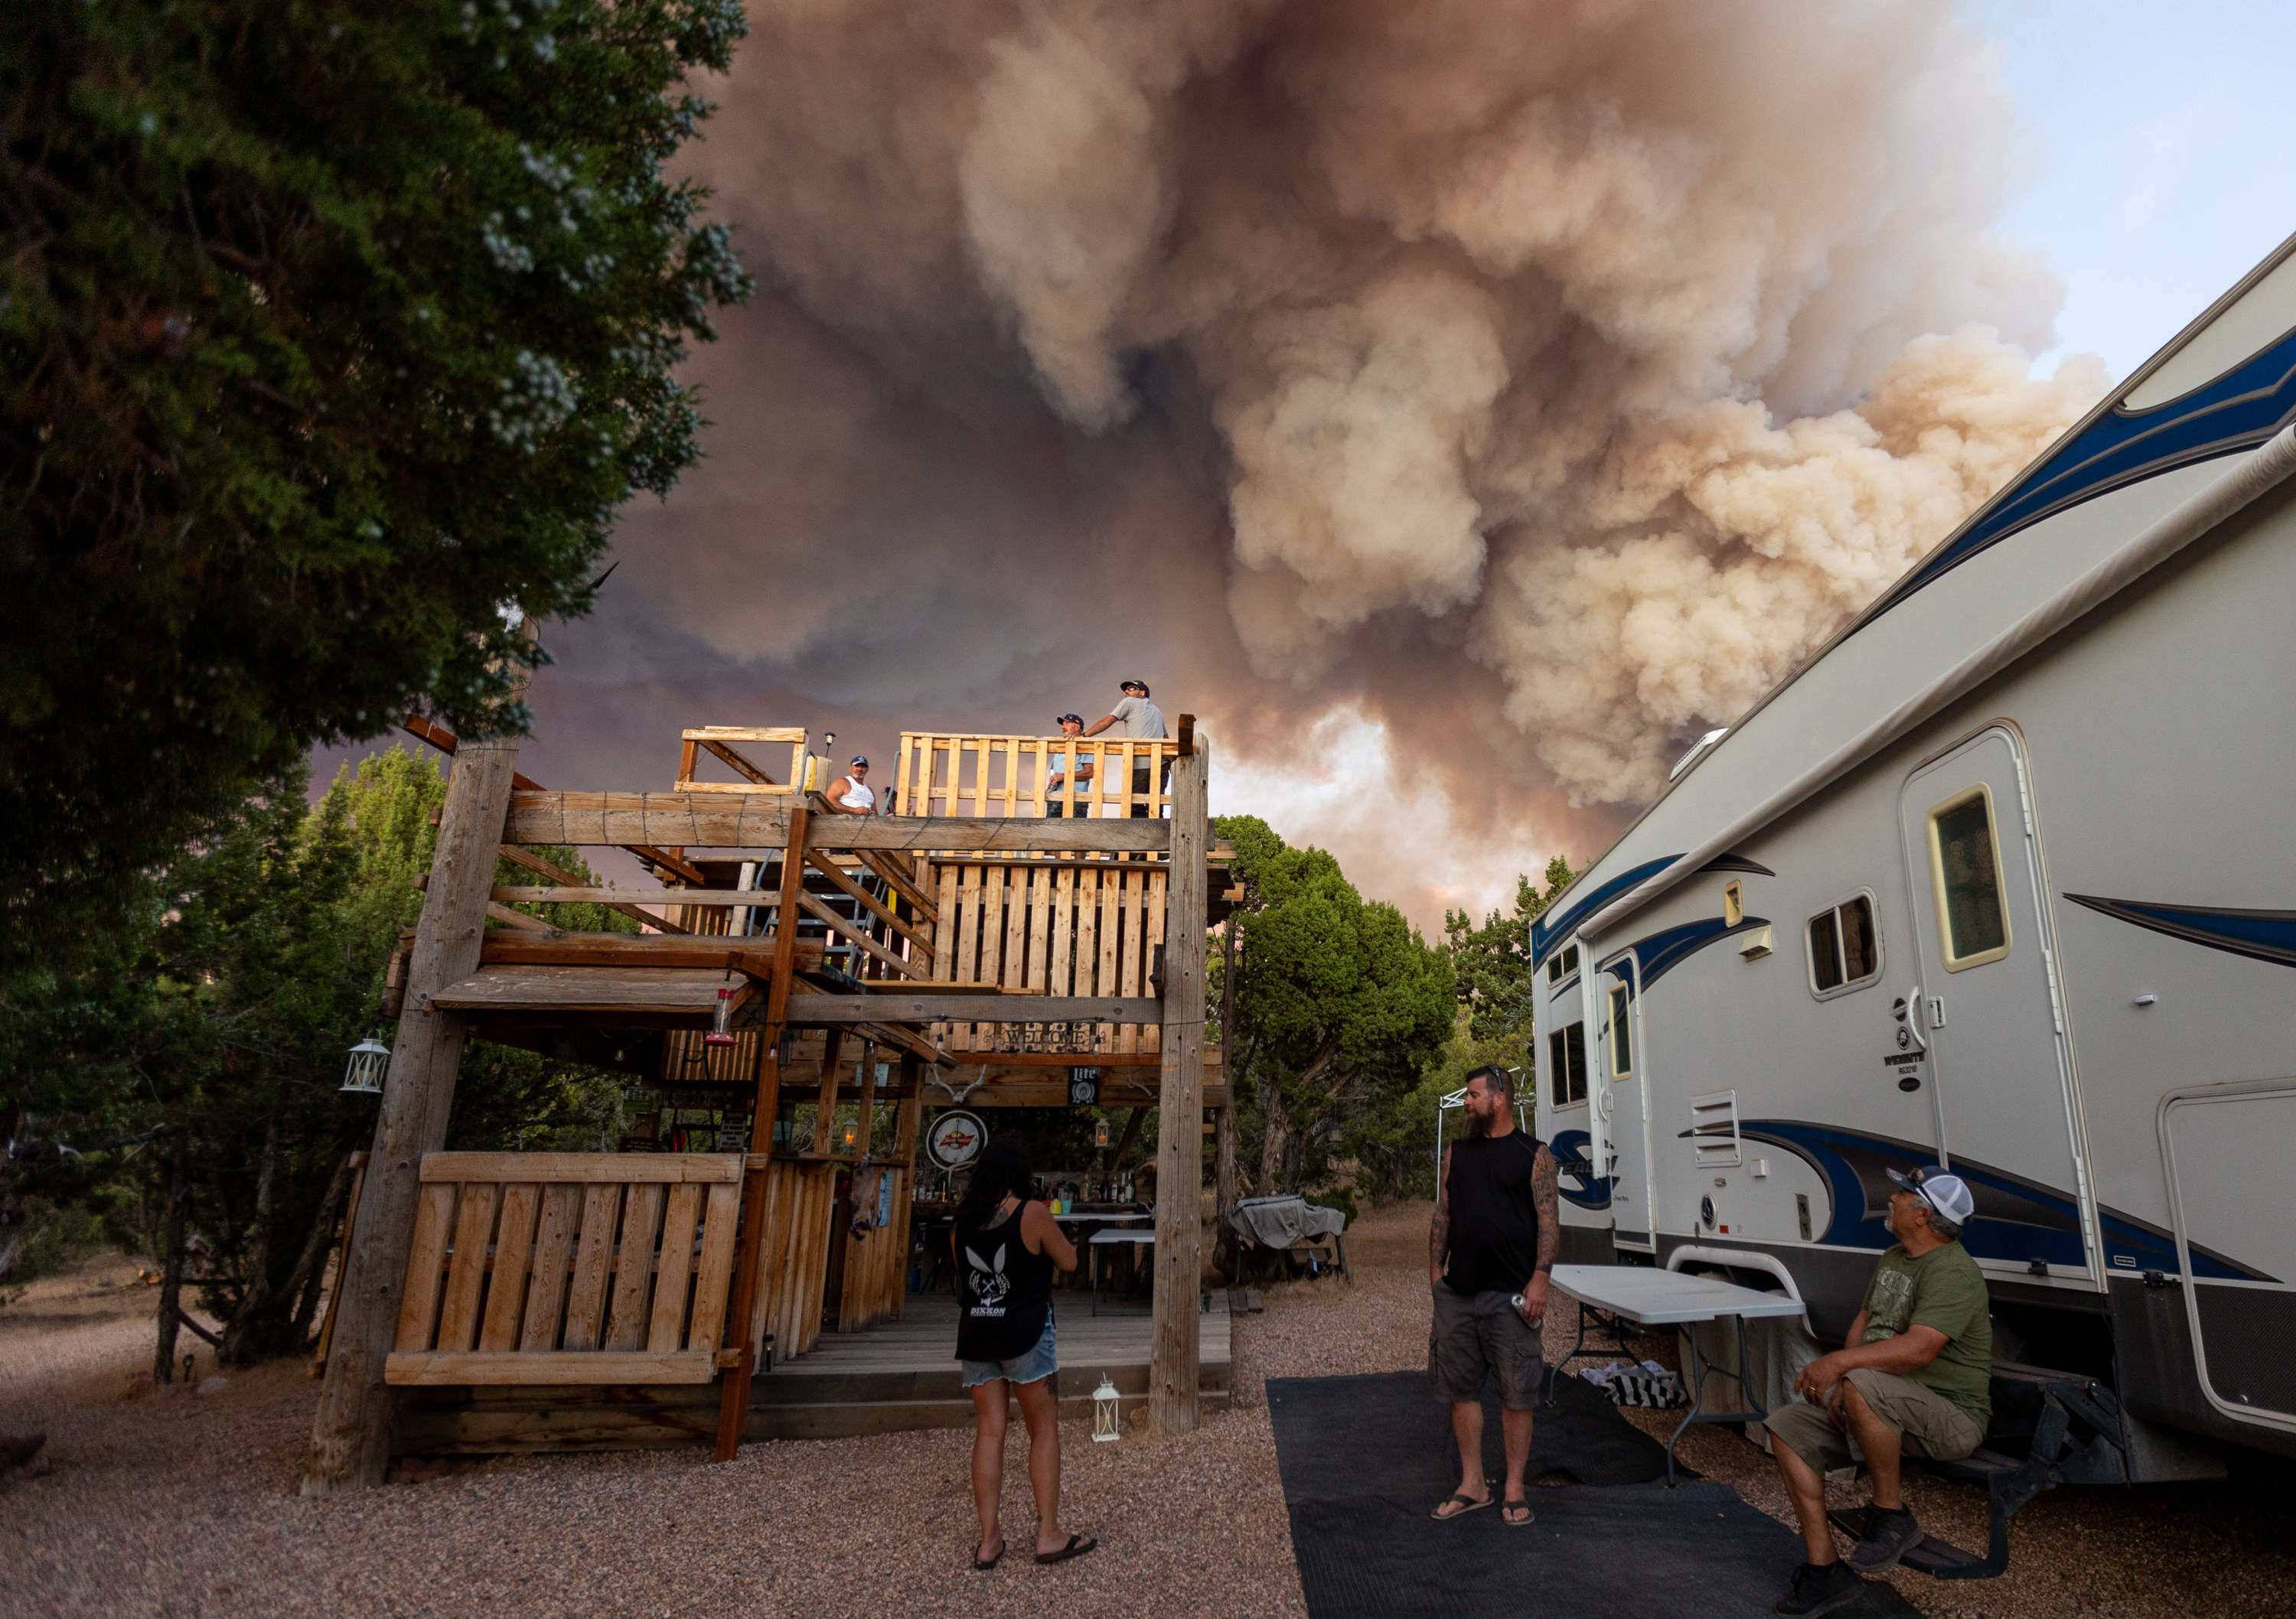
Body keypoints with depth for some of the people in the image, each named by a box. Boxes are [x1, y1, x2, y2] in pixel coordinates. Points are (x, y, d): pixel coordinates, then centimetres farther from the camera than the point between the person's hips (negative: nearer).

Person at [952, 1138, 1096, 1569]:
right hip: (1024, 1330, -5)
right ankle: (1049, 1535, 9)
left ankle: (989, 1541, 13)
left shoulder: (964, 1218, 2)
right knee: (1044, 1432, 7)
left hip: (975, 1331, 5)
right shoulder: (1031, 1213, -13)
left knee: (989, 1431, 10)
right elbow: (1068, 1261, -4)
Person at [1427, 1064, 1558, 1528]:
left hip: (1510, 1296, -4)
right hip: (1457, 1294, 5)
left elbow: (1548, 1222, -6)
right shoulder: (1456, 1153, 11)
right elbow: (1442, 1216, 13)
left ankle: (1514, 1489, 18)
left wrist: (1539, 1280, -13)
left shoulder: (1534, 1155, -2)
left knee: (1516, 1395, 4)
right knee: (1461, 1390, 9)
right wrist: (1435, 1272, 9)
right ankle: (1473, 1485, 22)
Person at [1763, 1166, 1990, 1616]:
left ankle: (1893, 1516, -14)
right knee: (1786, 1428, -3)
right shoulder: (1892, 1258, 12)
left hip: (1952, 1416, -9)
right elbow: (1864, 1322, 16)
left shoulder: (1953, 1271, -19)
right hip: (1881, 1409, 9)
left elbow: (1918, 1349, -32)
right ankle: (1824, 1570, 2)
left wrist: (1839, 1363, -34)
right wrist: (1841, 1383, 0)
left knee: (1865, 1387, -39)